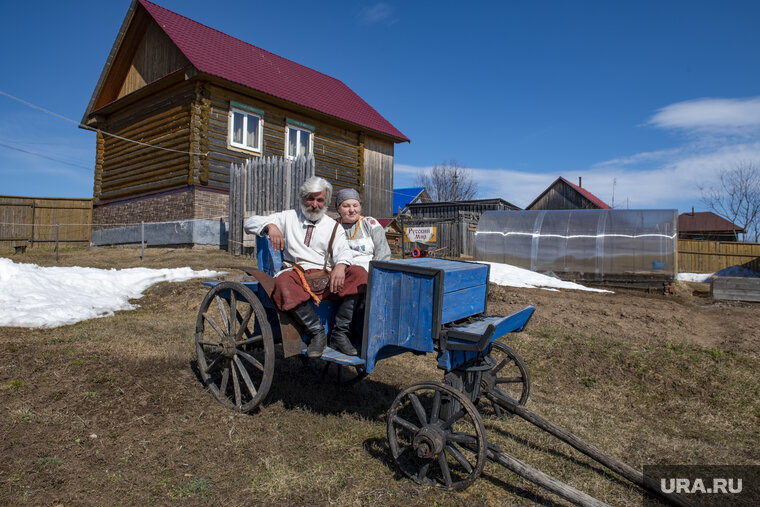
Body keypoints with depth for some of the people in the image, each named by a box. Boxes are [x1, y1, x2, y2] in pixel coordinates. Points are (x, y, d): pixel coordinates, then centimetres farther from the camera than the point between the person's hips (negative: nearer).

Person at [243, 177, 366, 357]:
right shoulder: (289, 217, 18)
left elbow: (343, 251, 1)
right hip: (294, 273, -1)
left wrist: (340, 266, -25)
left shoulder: (333, 226, 18)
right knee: (284, 283, -37)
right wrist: (270, 226, -10)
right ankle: (317, 332, -26)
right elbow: (250, 223, 14)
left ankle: (339, 334, -23)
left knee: (359, 274, -26)